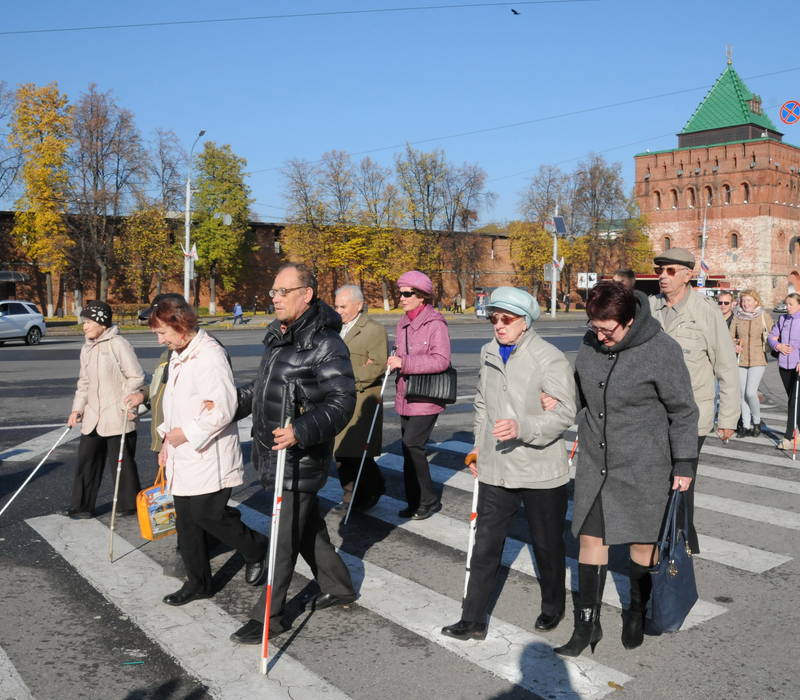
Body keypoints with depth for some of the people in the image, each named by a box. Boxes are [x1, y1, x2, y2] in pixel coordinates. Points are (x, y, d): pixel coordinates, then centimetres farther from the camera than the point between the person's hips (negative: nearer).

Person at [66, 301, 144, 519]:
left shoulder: (118, 344, -11)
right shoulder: (86, 349, 12)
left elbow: (136, 377, -12)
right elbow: (84, 382, 19)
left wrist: (127, 406, -14)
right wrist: (77, 408, 9)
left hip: (117, 417, -7)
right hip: (92, 416, 7)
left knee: (122, 461, 4)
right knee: (86, 459, 7)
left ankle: (128, 506, 19)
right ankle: (82, 507, 17)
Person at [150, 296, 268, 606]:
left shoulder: (210, 355, -17)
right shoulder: (177, 355, 14)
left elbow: (223, 409, -24)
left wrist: (186, 433, -17)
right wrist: (167, 439, 13)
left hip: (208, 456, -9)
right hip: (182, 457, 9)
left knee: (208, 514, -7)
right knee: (186, 520, 12)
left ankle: (257, 549, 18)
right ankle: (198, 583, 25)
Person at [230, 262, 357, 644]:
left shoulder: (326, 345, -18)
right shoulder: (278, 337, 11)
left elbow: (341, 403, -25)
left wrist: (302, 431, -37)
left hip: (302, 458, -9)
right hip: (272, 453, 9)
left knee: (285, 537, 0)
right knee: (307, 526, 20)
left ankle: (268, 616, 13)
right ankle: (338, 586, 38)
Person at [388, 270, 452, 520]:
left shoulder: (435, 324, -13)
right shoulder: (403, 323, 11)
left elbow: (441, 360, -22)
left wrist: (404, 363, -24)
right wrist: (394, 362, -1)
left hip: (426, 399, -8)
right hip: (406, 398, 8)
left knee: (412, 446, -11)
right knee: (410, 449, 12)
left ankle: (426, 500, 5)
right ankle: (417, 502, 24)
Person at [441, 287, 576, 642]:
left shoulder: (549, 357, -14)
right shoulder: (488, 353, 6)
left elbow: (566, 411, -18)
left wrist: (523, 427, -31)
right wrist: (479, 446, 19)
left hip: (540, 470, -5)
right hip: (496, 467, 5)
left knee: (547, 543, 15)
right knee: (486, 543, 7)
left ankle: (552, 607, 38)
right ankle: (473, 619, 17)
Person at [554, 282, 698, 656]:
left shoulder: (662, 351, -16)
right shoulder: (590, 343, -1)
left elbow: (683, 411, -8)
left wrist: (684, 464, -5)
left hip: (643, 468, -4)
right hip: (594, 464, 4)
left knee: (642, 543, 11)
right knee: (591, 540, 6)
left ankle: (637, 612, 35)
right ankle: (587, 625, 18)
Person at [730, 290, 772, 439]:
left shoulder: (764, 316, -1)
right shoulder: (737, 317, 5)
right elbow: (730, 336, 10)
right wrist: (735, 346, -7)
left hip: (757, 360, -3)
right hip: (740, 359, 3)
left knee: (750, 392, -12)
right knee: (743, 394, 7)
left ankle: (757, 422, 11)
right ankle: (746, 426, 17)